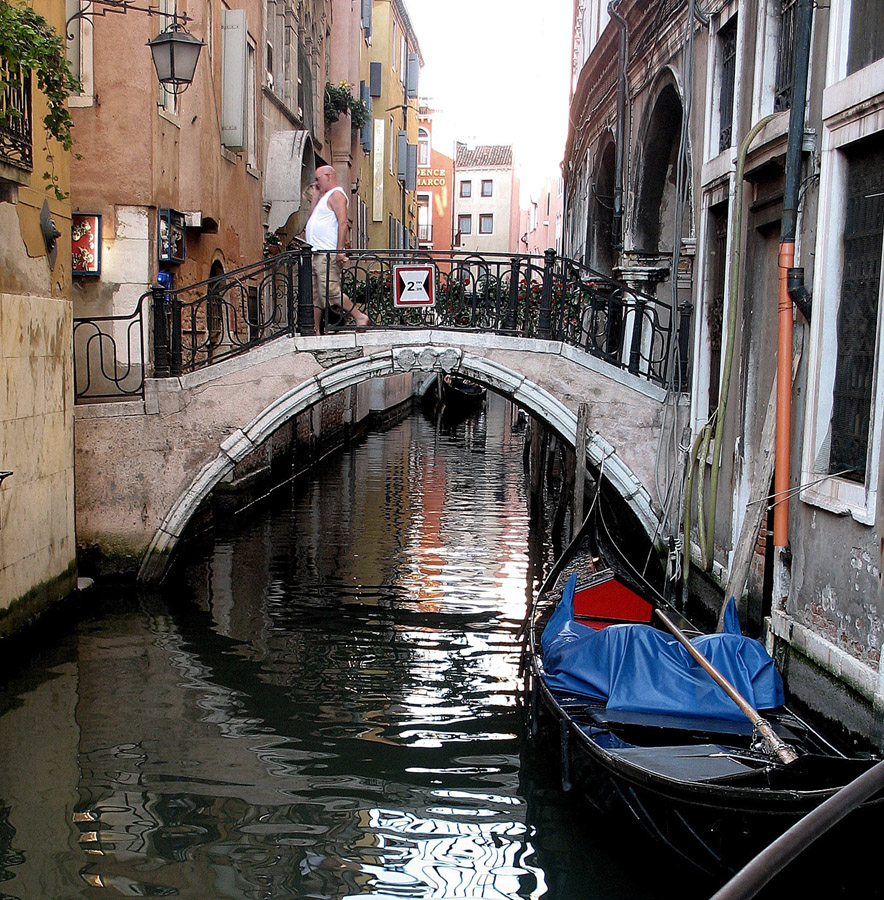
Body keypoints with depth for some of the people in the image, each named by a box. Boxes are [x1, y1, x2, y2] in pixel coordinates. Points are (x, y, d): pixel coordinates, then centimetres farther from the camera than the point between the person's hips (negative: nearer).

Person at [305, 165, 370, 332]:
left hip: (327, 255, -10)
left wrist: (340, 249, -24)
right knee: (314, 295, 6)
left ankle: (360, 317, -5)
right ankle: (314, 331, 8)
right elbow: (312, 216, 26)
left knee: (330, 292, -14)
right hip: (315, 254, 10)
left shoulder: (336, 194, -6)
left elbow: (343, 222, -17)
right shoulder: (325, 196, 25)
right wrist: (316, 194, 21)